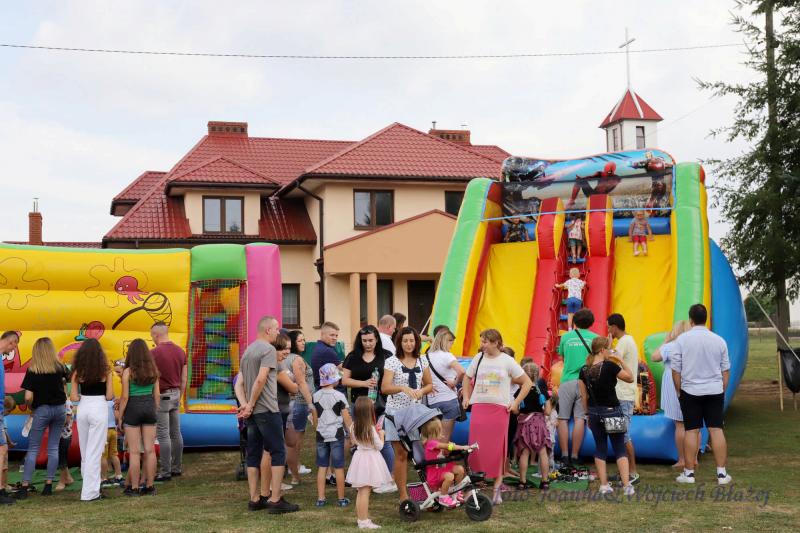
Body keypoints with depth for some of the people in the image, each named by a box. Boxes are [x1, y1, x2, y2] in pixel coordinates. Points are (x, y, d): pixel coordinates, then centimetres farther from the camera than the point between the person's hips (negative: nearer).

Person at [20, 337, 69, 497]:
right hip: (60, 409, 3)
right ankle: (49, 485, 9)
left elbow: (28, 397, -13)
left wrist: (30, 407, 4)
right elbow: (65, 388, 5)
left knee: (33, 449, 3)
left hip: (42, 410, -3)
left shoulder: (32, 370, -8)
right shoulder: (60, 368, 1)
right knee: (53, 448, 8)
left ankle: (25, 486, -1)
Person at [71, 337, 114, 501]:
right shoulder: (105, 370, -4)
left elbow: (73, 397, -2)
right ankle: (90, 492, 0)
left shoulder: (78, 372, 2)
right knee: (94, 453, 0)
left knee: (85, 452, 16)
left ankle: (89, 486, 24)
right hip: (99, 409, -3)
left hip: (82, 409, 3)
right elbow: (109, 396, -6)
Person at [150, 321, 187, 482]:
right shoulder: (180, 351, 6)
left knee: (163, 435, -3)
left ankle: (165, 472, 0)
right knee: (176, 433, 12)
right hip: (176, 394, 7)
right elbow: (184, 379, 10)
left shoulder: (154, 353, -14)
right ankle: (177, 467, 19)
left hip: (161, 396, -7)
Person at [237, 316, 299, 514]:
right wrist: (250, 405, -13)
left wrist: (244, 405, 1)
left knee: (253, 454, 10)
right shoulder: (269, 349, -10)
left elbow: (240, 383, 13)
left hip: (251, 412, 8)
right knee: (278, 452, -4)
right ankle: (275, 500, -7)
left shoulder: (247, 351, 17)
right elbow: (261, 379, -19)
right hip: (267, 409, -8)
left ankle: (255, 499, 12)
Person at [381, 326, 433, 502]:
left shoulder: (422, 362, 9)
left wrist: (422, 391, -5)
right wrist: (403, 388, -30)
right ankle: (403, 495, 4)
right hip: (396, 411, -3)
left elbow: (429, 384, 18)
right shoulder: (392, 362, -4)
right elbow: (385, 387, -14)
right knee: (401, 454, -1)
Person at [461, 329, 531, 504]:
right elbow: (467, 378, 23)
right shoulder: (478, 358, 8)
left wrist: (516, 403, -1)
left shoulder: (507, 361, 0)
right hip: (478, 408, 2)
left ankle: (497, 489, 4)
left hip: (500, 409, -2)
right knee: (477, 448, -2)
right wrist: (466, 397, 12)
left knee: (498, 450, -2)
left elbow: (527, 383, 4)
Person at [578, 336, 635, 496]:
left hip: (594, 412, 4)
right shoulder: (610, 366, -15)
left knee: (600, 448, 12)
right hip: (611, 411, -4)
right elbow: (630, 378, -2)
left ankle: (604, 485, 11)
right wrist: (621, 361, 1)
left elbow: (584, 396, 5)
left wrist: (589, 414, 15)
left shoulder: (584, 370, 0)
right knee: (620, 449, 3)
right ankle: (627, 485, -4)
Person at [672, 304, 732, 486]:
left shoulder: (682, 339, -6)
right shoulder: (719, 341, 1)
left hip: (690, 391, -1)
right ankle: (722, 473, 6)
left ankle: (689, 472, 9)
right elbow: (725, 370, 7)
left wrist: (679, 391, 8)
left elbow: (676, 370, -4)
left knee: (691, 431, 4)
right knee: (716, 430, 4)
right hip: (715, 391, 2)